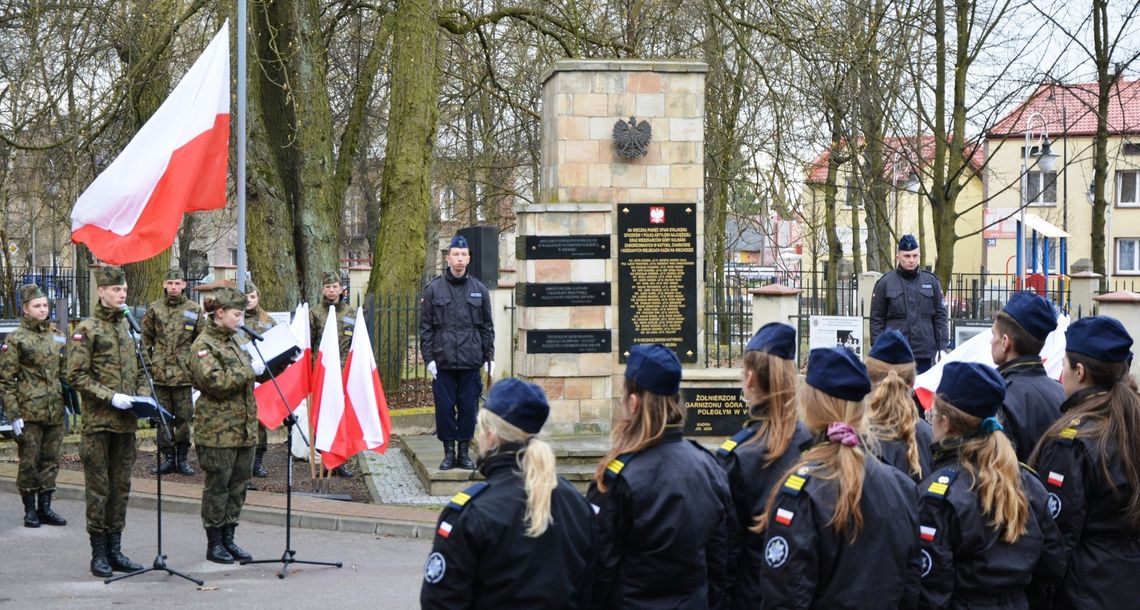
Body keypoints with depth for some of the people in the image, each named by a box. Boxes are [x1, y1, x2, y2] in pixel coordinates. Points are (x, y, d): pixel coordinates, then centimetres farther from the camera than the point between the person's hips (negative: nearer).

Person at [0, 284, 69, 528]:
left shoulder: (58, 336, 11)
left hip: (55, 412, 5)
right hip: (29, 411, -5)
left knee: (51, 460, 8)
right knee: (29, 462, 0)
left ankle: (45, 507, 17)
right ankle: (30, 510, 10)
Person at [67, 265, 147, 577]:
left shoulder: (128, 326, 13)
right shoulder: (86, 330, -7)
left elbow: (140, 369, 20)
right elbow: (76, 376, -12)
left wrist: (143, 396, 2)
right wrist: (111, 397, -18)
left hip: (126, 422, 6)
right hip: (98, 422, -6)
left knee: (121, 487, 10)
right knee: (98, 489, -2)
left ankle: (115, 550, 17)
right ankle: (99, 554, 5)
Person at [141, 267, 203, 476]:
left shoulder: (194, 310, 4)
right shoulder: (154, 309, 5)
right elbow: (145, 338, 10)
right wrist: (147, 363, 3)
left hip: (184, 373, -1)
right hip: (160, 373, 1)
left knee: (184, 417, 3)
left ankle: (182, 458, 12)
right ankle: (168, 457, 13)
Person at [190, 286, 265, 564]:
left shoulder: (232, 341, 17)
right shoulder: (203, 345, -10)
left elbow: (246, 377, 30)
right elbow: (215, 382, -22)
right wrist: (249, 371, -18)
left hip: (243, 427, 8)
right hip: (218, 429, -8)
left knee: (238, 484, 10)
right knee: (217, 486, -1)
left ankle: (228, 538, 19)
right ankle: (214, 544, 8)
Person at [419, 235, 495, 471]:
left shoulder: (479, 290, 8)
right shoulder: (433, 289, 2)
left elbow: (487, 327, 11)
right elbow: (425, 327, 2)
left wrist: (489, 357, 6)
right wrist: (429, 358, -4)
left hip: (470, 362, 1)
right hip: (443, 362, -1)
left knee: (468, 407, 4)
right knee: (444, 407, 1)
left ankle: (464, 451, 14)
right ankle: (449, 452, 10)